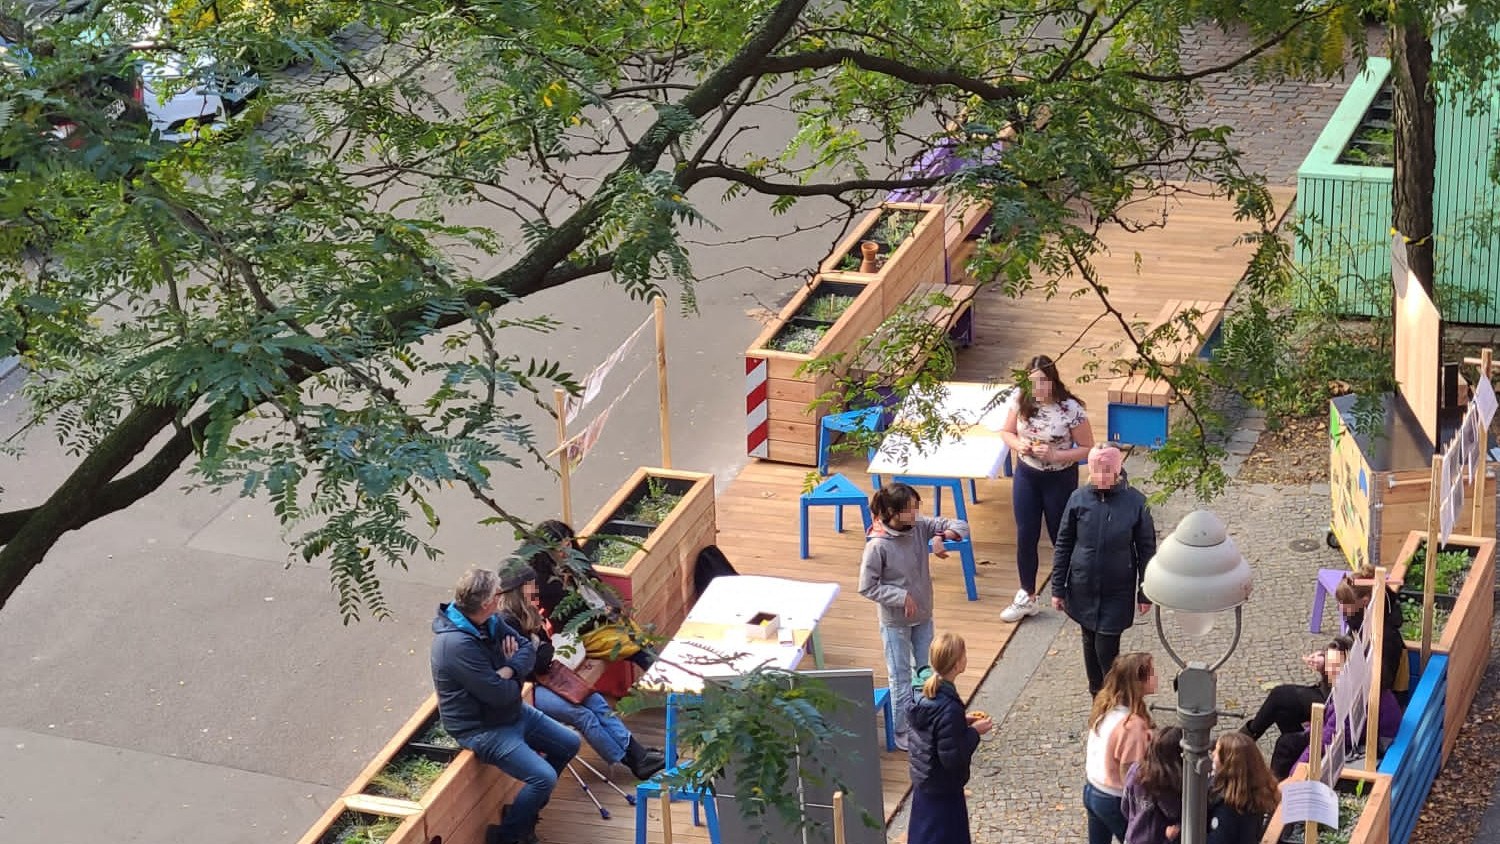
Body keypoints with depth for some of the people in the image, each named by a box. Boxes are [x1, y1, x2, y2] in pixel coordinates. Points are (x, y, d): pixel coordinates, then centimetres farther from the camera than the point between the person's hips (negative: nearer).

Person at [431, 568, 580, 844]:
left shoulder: (489, 622, -4)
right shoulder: (457, 644, -32)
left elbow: (527, 648, 2)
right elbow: (499, 693, -29)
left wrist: (509, 670, -19)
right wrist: (516, 677, -6)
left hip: (512, 712, 10)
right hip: (481, 729, -10)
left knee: (569, 744, 15)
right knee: (544, 777, -19)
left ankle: (525, 810, 27)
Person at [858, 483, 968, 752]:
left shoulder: (921, 527, -10)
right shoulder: (878, 545, -25)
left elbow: (960, 526, -6)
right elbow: (867, 587, -18)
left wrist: (942, 536, -26)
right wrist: (901, 597, -21)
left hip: (923, 616, 6)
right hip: (896, 621, -5)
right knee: (901, 678, 7)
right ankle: (902, 733, 22)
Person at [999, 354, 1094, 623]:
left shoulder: (1071, 409, -20)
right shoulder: (1021, 403, -8)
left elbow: (1087, 449, -13)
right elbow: (1006, 431, 8)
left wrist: (1055, 455, -25)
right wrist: (1018, 444, -14)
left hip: (1060, 479, -4)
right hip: (1027, 476, 4)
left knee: (1061, 537, 10)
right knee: (1025, 536, 8)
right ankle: (1027, 597, 22)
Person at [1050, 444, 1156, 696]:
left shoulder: (1135, 502, -12)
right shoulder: (1079, 499, -7)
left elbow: (1146, 549, -3)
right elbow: (1063, 546, 1)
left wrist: (1145, 593, -1)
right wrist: (1058, 589, 2)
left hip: (1117, 591, -3)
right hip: (1083, 588, 3)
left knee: (1106, 649, -5)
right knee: (1091, 644, 16)